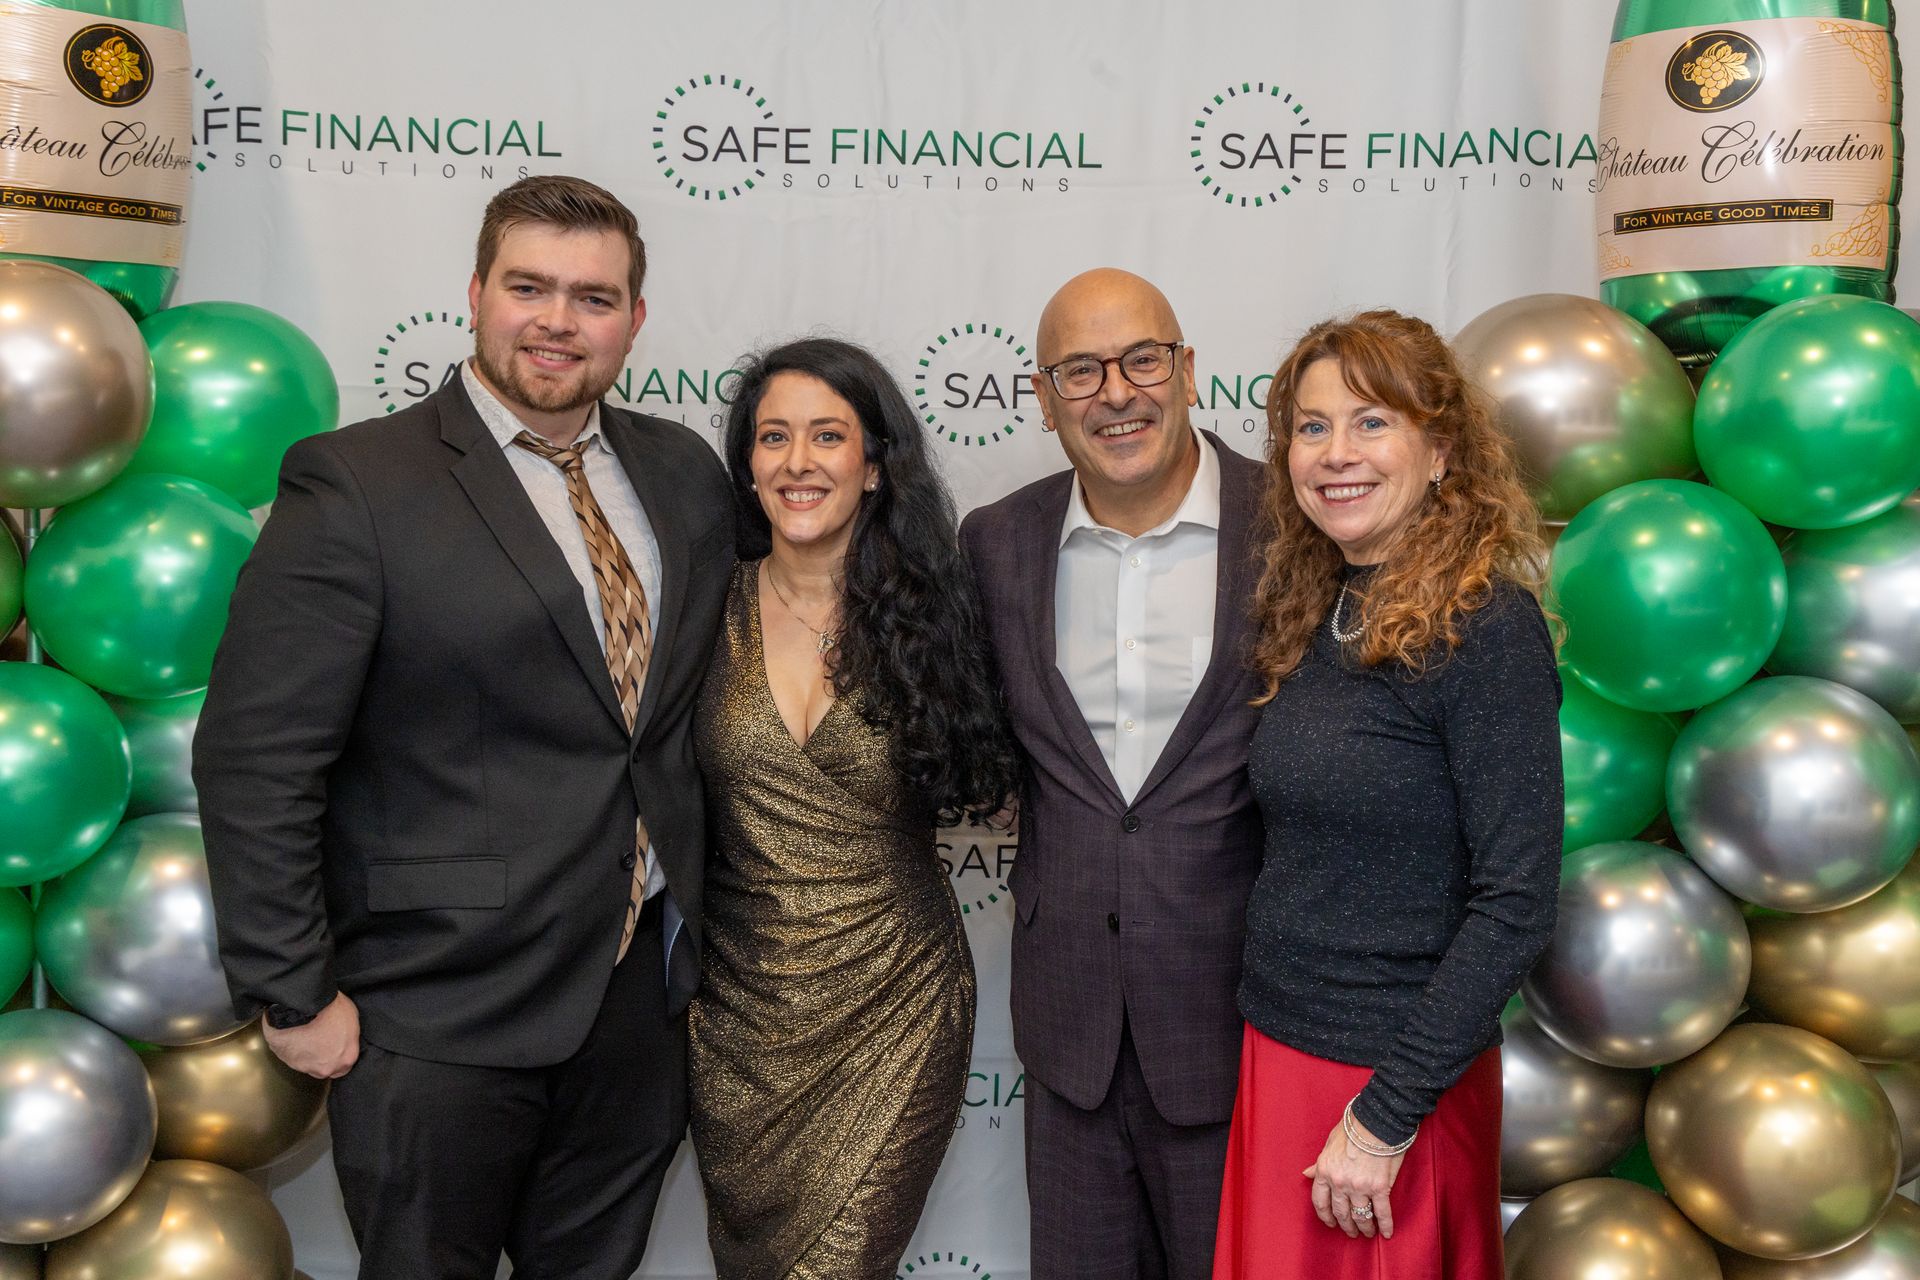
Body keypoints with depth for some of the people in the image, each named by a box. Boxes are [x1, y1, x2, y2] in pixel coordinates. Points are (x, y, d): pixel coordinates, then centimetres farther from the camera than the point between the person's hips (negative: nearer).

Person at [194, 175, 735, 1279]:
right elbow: (255, 759, -13)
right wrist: (295, 997, -12)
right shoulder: (356, 484, -12)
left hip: (642, 1000, 5)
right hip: (441, 1022, -5)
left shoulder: (687, 473, 5)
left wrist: (699, 921, 11)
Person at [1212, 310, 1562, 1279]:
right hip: (1276, 1053, 6)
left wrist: (1385, 1116, -18)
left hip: (1395, 1080, -6)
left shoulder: (1485, 627, -16)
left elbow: (1516, 905, -19)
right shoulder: (1313, 619, 5)